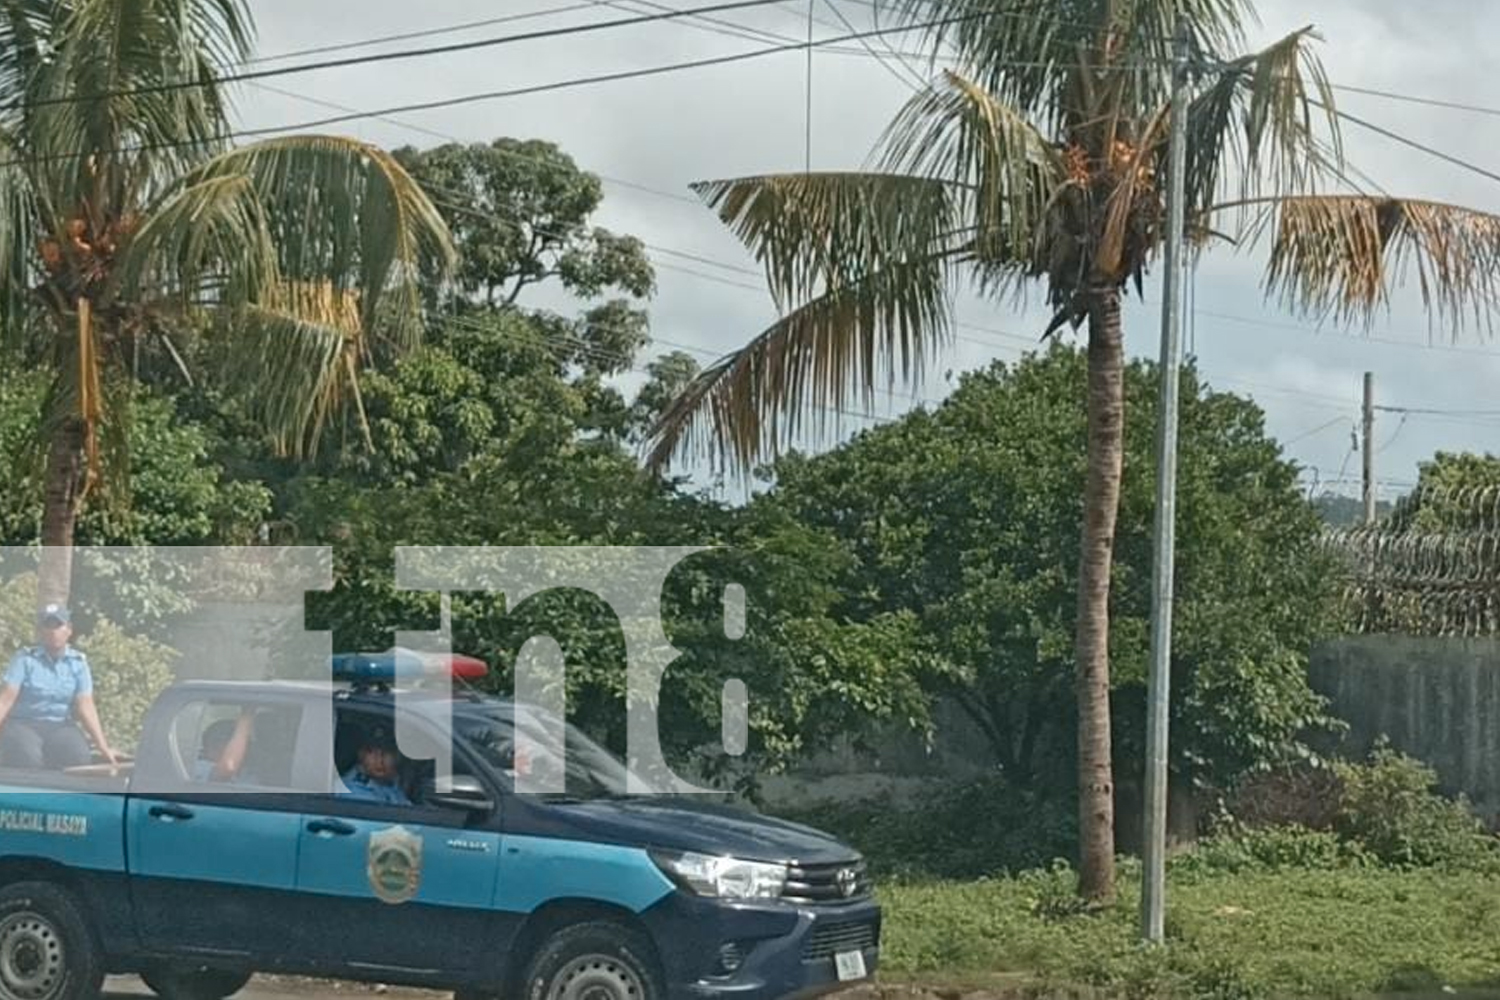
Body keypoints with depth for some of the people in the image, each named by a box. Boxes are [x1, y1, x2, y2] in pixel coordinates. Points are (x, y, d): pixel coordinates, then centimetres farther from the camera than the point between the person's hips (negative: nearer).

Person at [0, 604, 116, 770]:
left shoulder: (78, 663, 6)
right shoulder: (25, 659, -1)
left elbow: (85, 707, 0)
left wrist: (103, 747, -9)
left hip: (60, 726, 2)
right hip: (22, 723, -2)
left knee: (80, 756, -30)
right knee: (27, 757, -35)